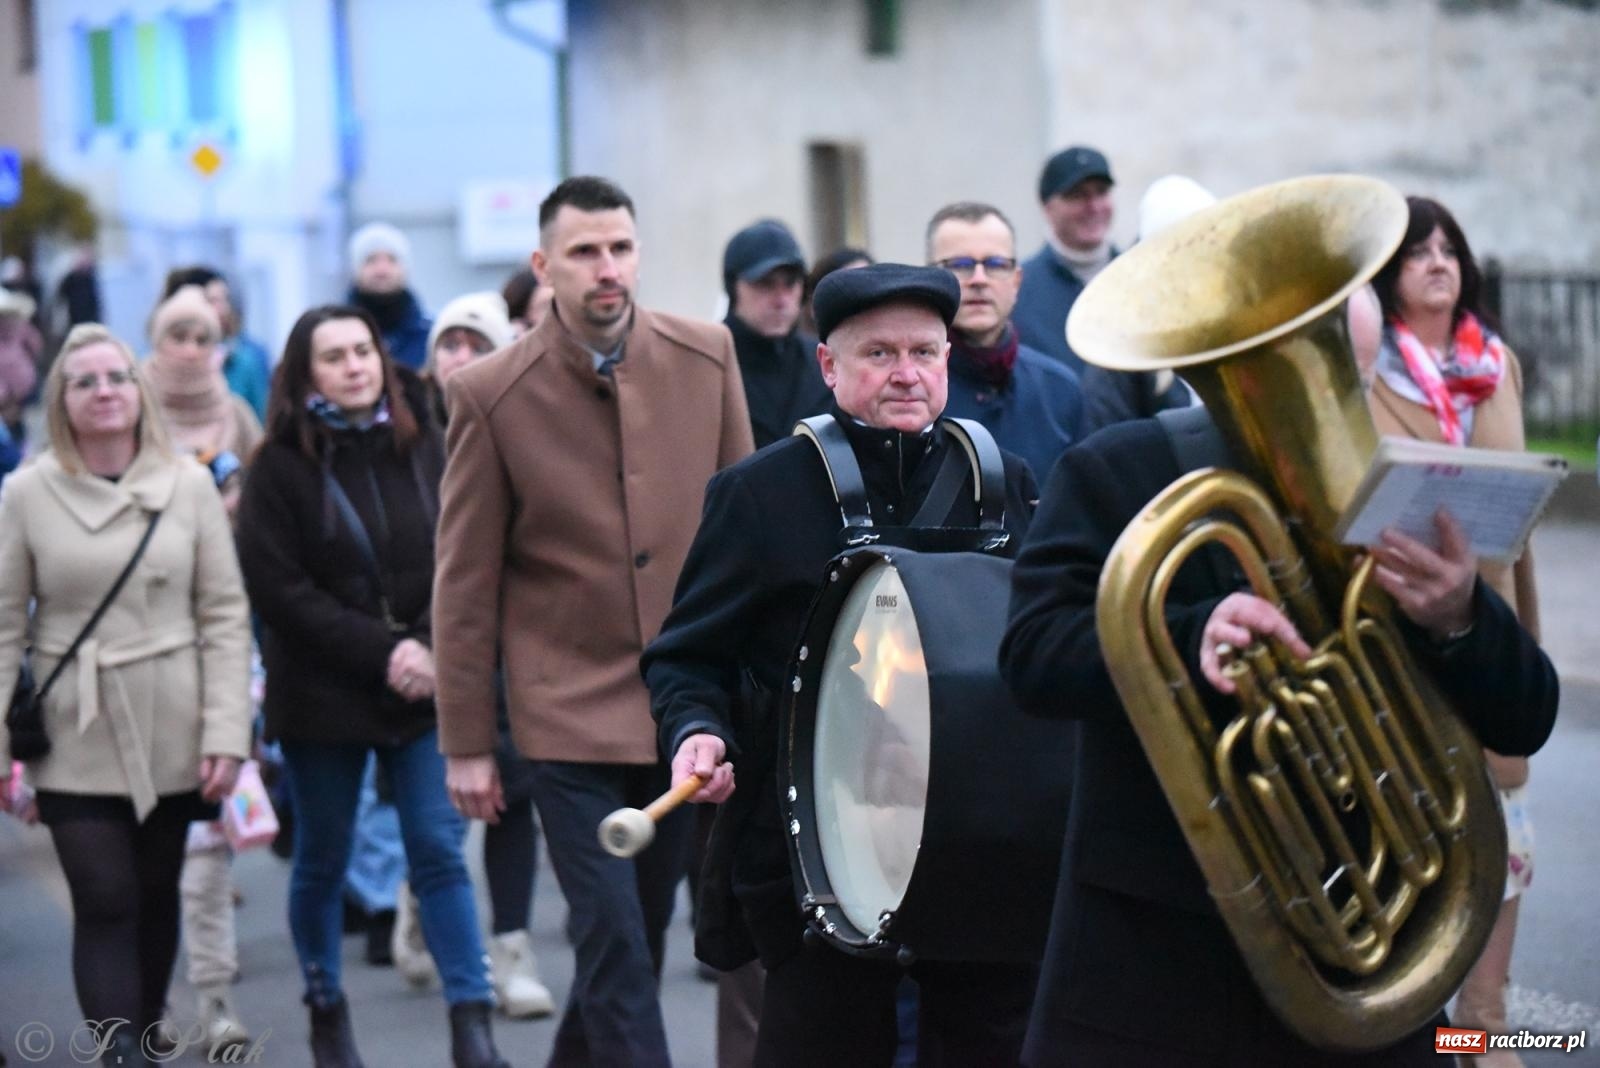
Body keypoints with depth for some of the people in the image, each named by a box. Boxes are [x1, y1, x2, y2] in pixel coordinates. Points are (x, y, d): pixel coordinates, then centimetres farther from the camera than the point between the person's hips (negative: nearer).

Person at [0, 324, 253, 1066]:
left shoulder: (189, 484, 1)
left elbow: (225, 615, 2)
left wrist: (226, 731, -4)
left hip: (172, 733, 2)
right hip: (77, 739, -2)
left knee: (156, 899, 10)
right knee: (106, 906, -8)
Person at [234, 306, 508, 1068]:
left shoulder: (422, 447, 5)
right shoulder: (281, 467, -4)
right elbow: (277, 588, -11)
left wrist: (431, 646, -11)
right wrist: (380, 651, -15)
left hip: (422, 689, 2)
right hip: (321, 694, -1)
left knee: (439, 853, -3)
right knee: (322, 863, 9)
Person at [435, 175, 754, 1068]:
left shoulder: (707, 357, 0)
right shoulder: (490, 394, -7)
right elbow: (466, 583, -2)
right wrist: (467, 743, -1)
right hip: (571, 715, -3)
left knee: (641, 936, 14)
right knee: (617, 947, -6)